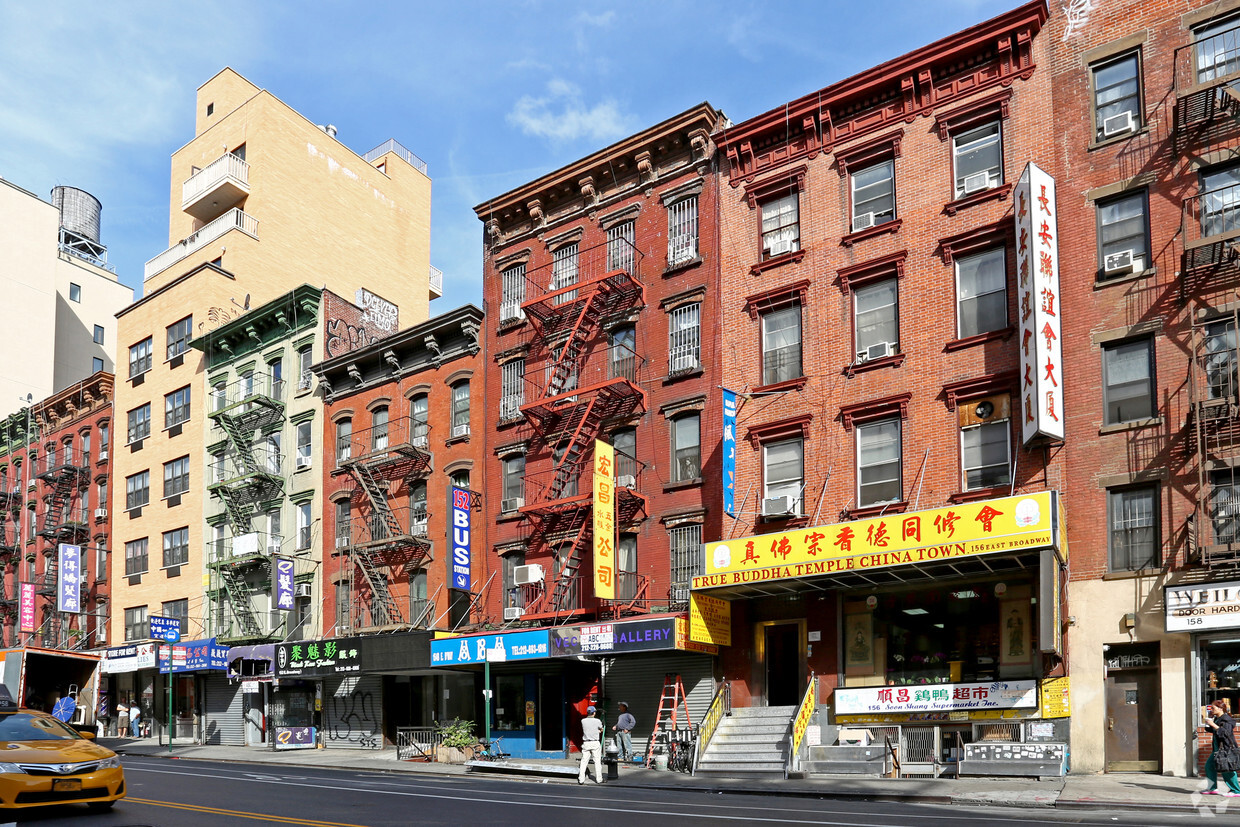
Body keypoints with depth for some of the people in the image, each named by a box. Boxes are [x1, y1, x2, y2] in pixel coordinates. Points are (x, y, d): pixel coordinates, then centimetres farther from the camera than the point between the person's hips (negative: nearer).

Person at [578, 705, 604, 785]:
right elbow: (601, 730, 10)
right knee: (597, 761, 6)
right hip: (595, 743, -3)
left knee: (584, 761, 5)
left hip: (586, 743, 3)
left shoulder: (583, 721, 0)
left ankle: (581, 779, 4)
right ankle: (598, 779, 8)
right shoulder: (597, 721, -8)